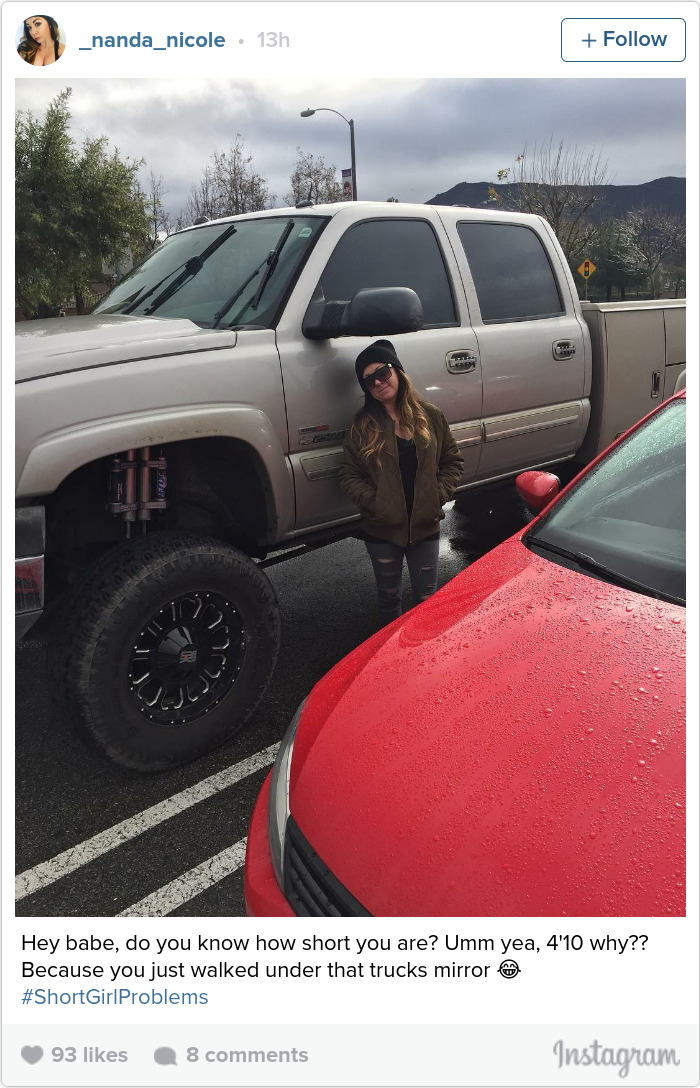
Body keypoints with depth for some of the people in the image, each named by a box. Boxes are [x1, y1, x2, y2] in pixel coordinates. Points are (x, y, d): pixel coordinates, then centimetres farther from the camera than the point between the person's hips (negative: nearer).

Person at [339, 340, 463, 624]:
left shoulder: (430, 416, 0)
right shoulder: (363, 425, -4)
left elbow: (452, 461, 6)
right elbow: (349, 475, -3)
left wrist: (438, 495, -7)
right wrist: (374, 502, -16)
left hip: (425, 526, 1)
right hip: (382, 530, 0)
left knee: (426, 599, 12)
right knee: (389, 599, 15)